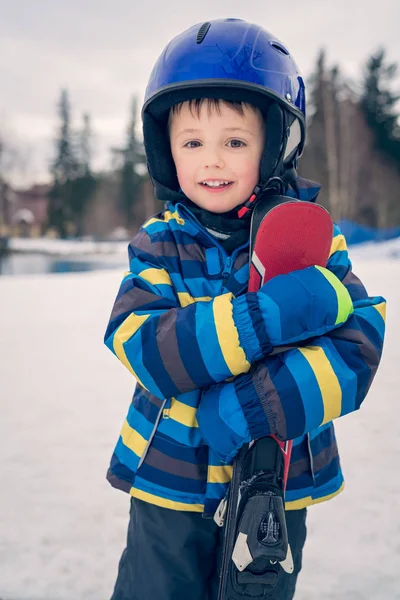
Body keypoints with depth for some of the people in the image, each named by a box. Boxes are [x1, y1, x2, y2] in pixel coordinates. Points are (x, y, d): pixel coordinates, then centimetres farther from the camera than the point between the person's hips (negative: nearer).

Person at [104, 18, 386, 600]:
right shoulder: (159, 245, -7)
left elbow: (357, 349, -19)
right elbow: (145, 350, -24)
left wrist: (251, 408, -32)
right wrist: (282, 309, -32)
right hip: (170, 483, 0)